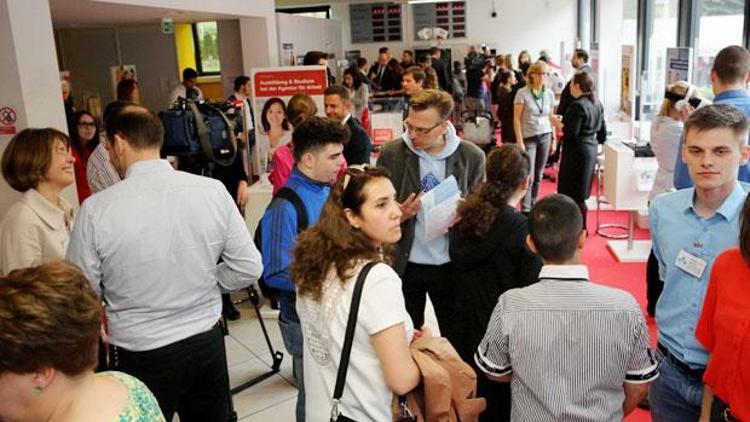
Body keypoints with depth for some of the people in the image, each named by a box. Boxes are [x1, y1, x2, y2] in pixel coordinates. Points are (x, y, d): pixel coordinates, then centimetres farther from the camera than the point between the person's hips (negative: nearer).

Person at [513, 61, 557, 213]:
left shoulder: (549, 94, 6)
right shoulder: (522, 93, -8)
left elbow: (551, 118, 13)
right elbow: (516, 119, -8)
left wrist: (553, 139, 10)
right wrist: (519, 141, -13)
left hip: (545, 136, 4)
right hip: (529, 138, -4)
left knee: (538, 175, 9)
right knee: (529, 176, -6)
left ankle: (533, 206, 21)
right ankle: (525, 210, 0)